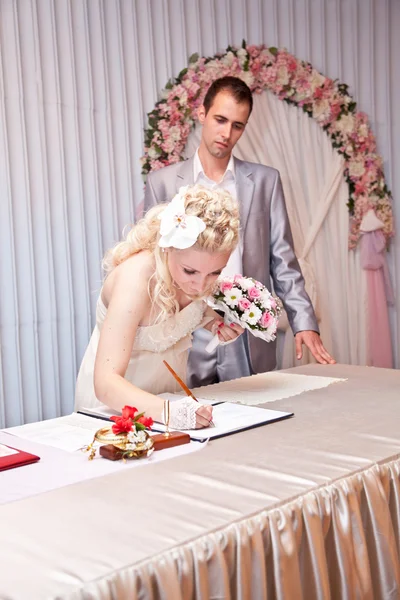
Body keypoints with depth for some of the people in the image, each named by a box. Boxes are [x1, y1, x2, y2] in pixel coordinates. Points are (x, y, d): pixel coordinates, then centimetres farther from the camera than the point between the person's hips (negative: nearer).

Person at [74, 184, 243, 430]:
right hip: (116, 396, -4)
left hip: (169, 388, 4)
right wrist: (167, 411, -50)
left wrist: (214, 322, -10)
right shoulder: (136, 278, -30)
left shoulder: (196, 262, -14)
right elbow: (106, 382, -35)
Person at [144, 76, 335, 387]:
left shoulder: (265, 180, 7)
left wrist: (304, 322, -2)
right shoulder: (162, 182, 5)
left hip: (250, 341, 1)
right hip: (188, 341, 0)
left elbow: (283, 261, 7)